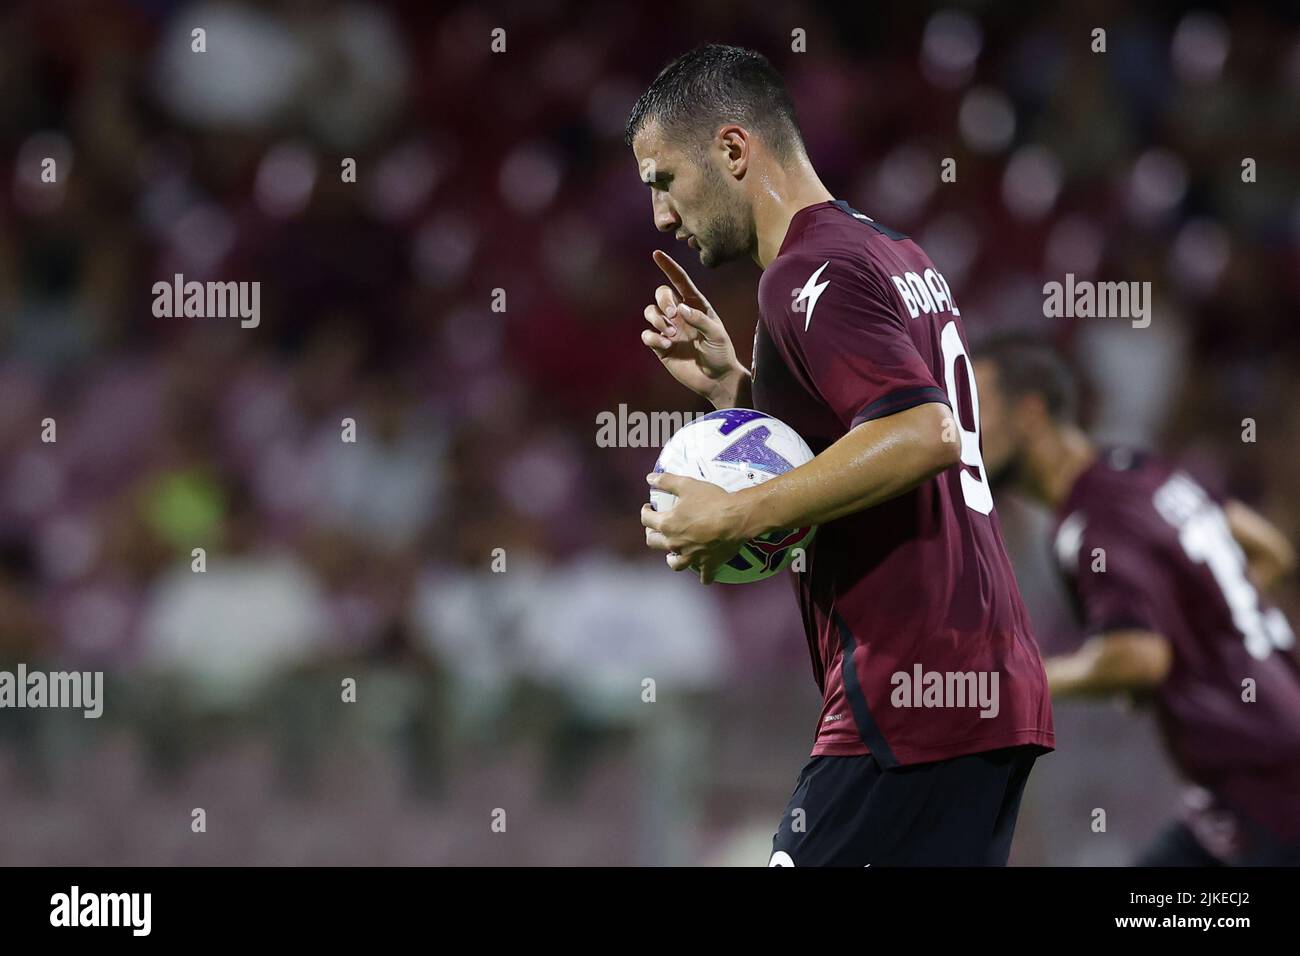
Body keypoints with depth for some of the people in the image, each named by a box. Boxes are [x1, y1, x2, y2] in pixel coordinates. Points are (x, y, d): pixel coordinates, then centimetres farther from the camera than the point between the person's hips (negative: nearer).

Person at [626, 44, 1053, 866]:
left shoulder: (811, 274, -11)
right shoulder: (896, 255, 19)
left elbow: (927, 434, -25)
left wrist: (737, 517, -20)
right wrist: (731, 384, 16)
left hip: (909, 704, -10)